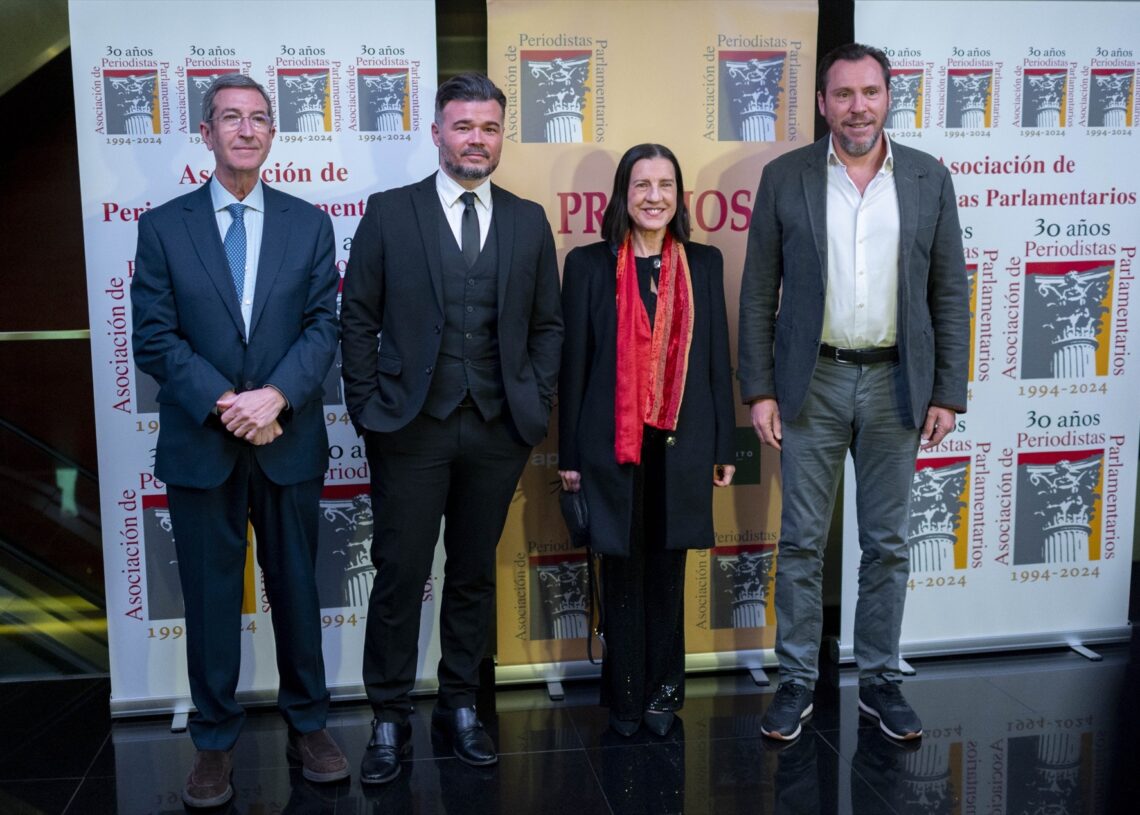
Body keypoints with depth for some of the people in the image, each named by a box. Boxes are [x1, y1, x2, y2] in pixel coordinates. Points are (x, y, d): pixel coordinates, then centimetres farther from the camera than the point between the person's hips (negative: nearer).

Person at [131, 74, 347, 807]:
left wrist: (275, 395, -17)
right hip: (200, 445, 0)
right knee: (210, 598, 9)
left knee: (298, 589, 11)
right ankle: (215, 741, 24)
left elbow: (324, 326, -2)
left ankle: (308, 724, 27)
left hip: (290, 443, 1)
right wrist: (224, 406, -15)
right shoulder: (163, 226, 2)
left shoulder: (309, 223, 5)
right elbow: (155, 337, -4)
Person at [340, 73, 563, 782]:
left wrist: (537, 404, 3)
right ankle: (390, 719, 17)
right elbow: (358, 320, 2)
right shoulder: (389, 213, 2)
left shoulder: (528, 221, 9)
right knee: (400, 577, 2)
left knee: (475, 575, 12)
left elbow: (548, 324, 12)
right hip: (411, 429, -2)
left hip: (499, 431, 3)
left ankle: (460, 707, 27)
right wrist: (370, 408, -4)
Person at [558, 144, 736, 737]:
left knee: (668, 574, 9)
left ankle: (663, 693, 24)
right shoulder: (589, 264, 2)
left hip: (681, 443, 2)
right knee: (622, 574, 6)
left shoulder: (703, 264, 7)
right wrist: (570, 455, 1)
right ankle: (625, 698, 20)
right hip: (612, 443, -1)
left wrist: (724, 446, 7)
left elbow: (717, 358, 9)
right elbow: (573, 363, 2)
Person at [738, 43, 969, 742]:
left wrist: (947, 393, 0)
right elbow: (759, 293, 1)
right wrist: (760, 390, -5)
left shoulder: (929, 179, 3)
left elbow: (949, 295, 5)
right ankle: (797, 682, 19)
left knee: (888, 544, 10)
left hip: (896, 383, 1)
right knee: (802, 542, 6)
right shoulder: (785, 178, 0)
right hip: (812, 382, -1)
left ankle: (880, 680, 25)